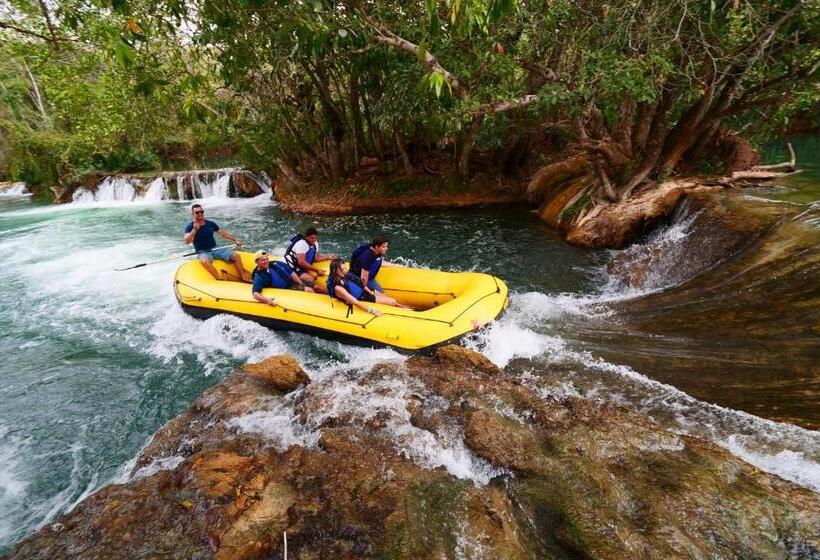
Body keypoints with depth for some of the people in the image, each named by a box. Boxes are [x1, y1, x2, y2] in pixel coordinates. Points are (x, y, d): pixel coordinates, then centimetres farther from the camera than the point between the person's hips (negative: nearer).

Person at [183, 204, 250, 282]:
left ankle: (244, 278, -10)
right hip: (203, 252, -4)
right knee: (205, 261, -40)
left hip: (215, 249, 4)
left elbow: (224, 233, 17)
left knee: (236, 255, -14)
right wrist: (194, 230, -29)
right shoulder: (190, 227, -3)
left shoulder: (211, 224, 9)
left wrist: (235, 240, 8)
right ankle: (220, 280, -38)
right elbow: (187, 242, -17)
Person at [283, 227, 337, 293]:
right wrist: (317, 270, -23)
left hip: (303, 268, 9)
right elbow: (301, 262, -27)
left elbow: (315, 258, 10)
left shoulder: (315, 243, 5)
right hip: (293, 269, -9)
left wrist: (328, 257, -4)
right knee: (310, 280, -25)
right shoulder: (301, 244, -21)